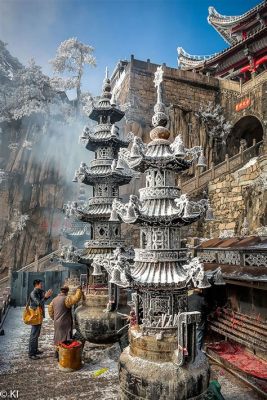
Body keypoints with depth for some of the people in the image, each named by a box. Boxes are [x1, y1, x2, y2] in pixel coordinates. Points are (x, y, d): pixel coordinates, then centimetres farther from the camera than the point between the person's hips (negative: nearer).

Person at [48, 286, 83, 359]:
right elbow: (76, 298, -26)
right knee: (64, 339, 0)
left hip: (57, 323, 8)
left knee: (58, 337, 21)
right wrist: (79, 290, -13)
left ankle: (57, 353, 34)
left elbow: (50, 310, 14)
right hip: (65, 324, -8)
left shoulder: (54, 299, 7)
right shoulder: (66, 299, -18)